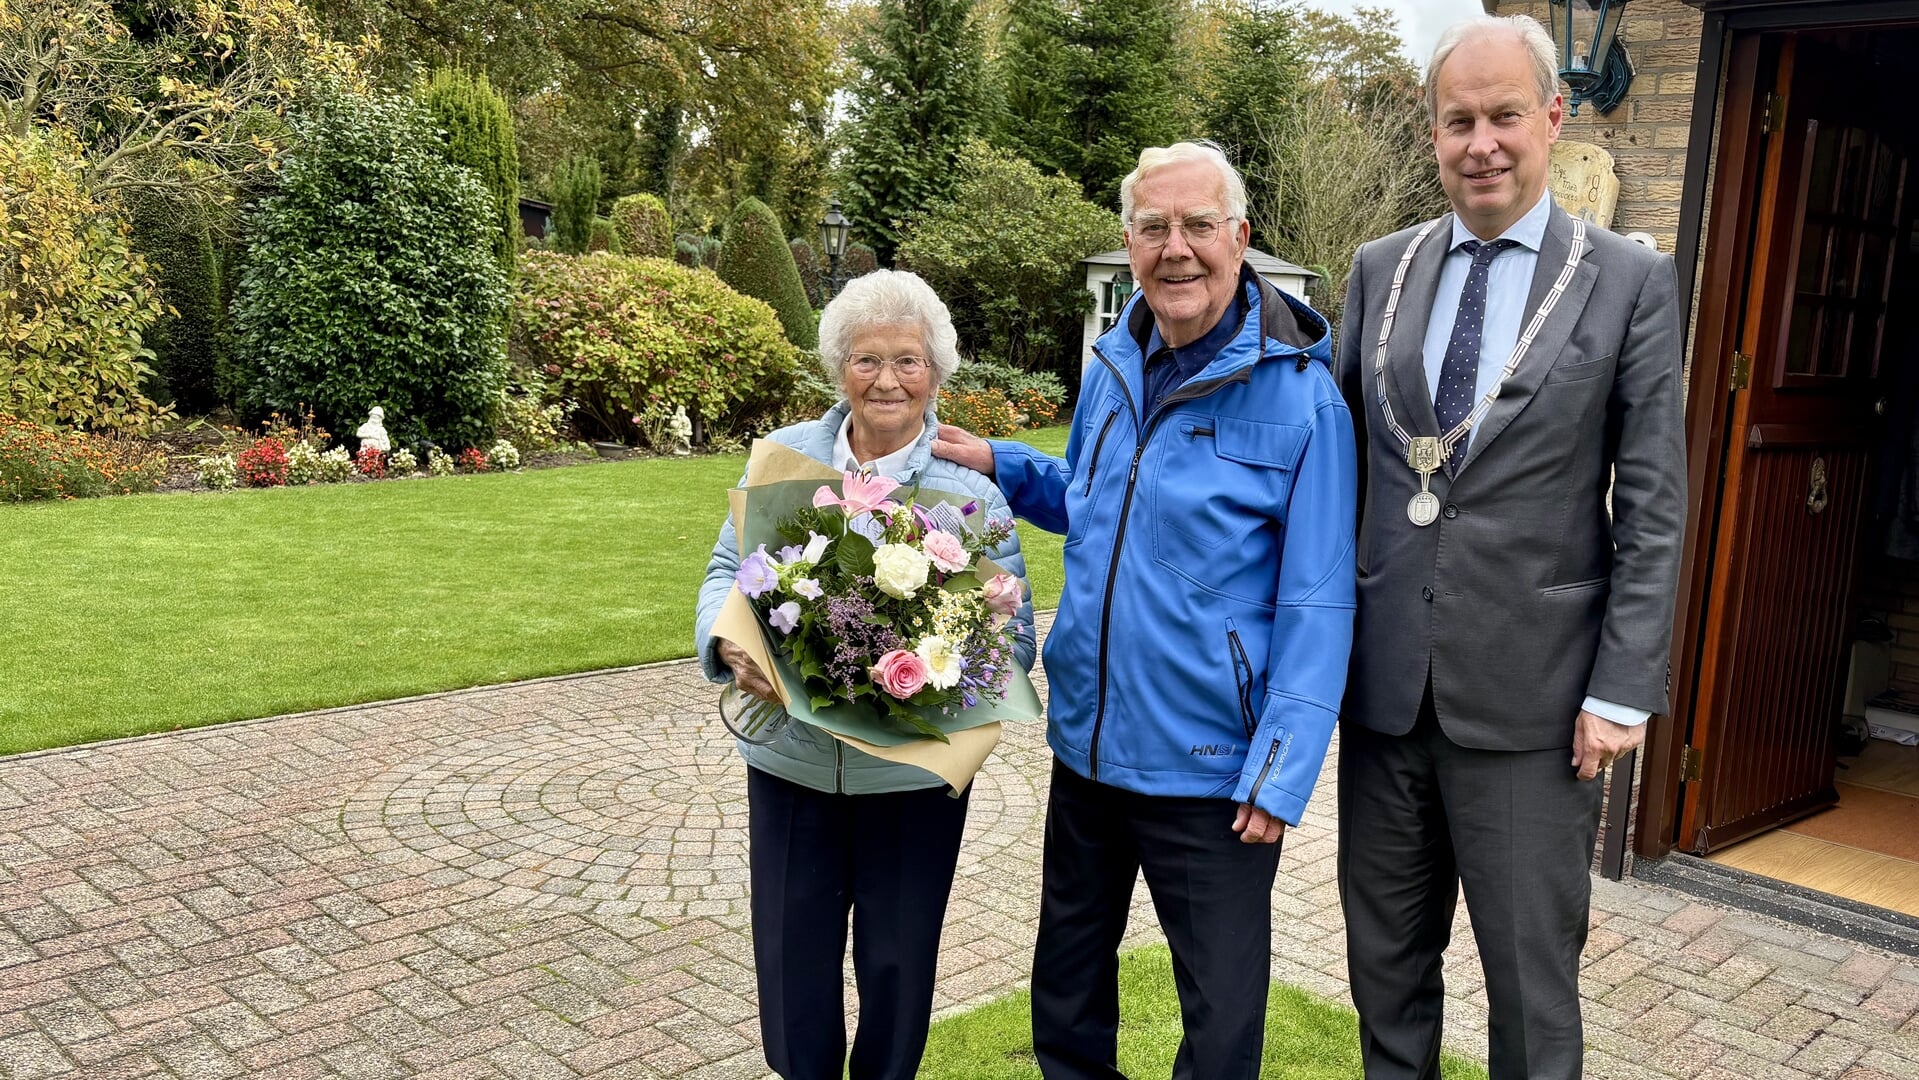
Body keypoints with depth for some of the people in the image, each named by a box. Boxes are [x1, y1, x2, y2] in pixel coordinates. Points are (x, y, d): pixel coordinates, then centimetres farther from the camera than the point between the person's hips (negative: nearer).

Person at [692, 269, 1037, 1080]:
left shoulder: (973, 482, -7)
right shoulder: (782, 456, 0)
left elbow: (1012, 633, -8)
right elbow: (728, 570, 4)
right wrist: (734, 644, -18)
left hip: (915, 770, -1)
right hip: (791, 760, 2)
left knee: (898, 958, 15)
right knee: (791, 955, 15)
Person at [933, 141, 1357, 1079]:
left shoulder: (1299, 396, -15)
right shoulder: (1112, 366, 3)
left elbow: (1315, 608, -14)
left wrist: (1281, 775, -16)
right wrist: (998, 466, 4)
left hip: (1209, 769, -6)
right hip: (1086, 743, 6)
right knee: (1067, 982, 23)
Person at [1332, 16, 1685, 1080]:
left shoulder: (1631, 282, -3)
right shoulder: (1381, 269, 6)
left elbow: (1652, 505, -4)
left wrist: (1622, 689, -8)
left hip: (1530, 694, -3)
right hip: (1383, 676, 3)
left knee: (1532, 970, 10)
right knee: (1383, 954, 17)